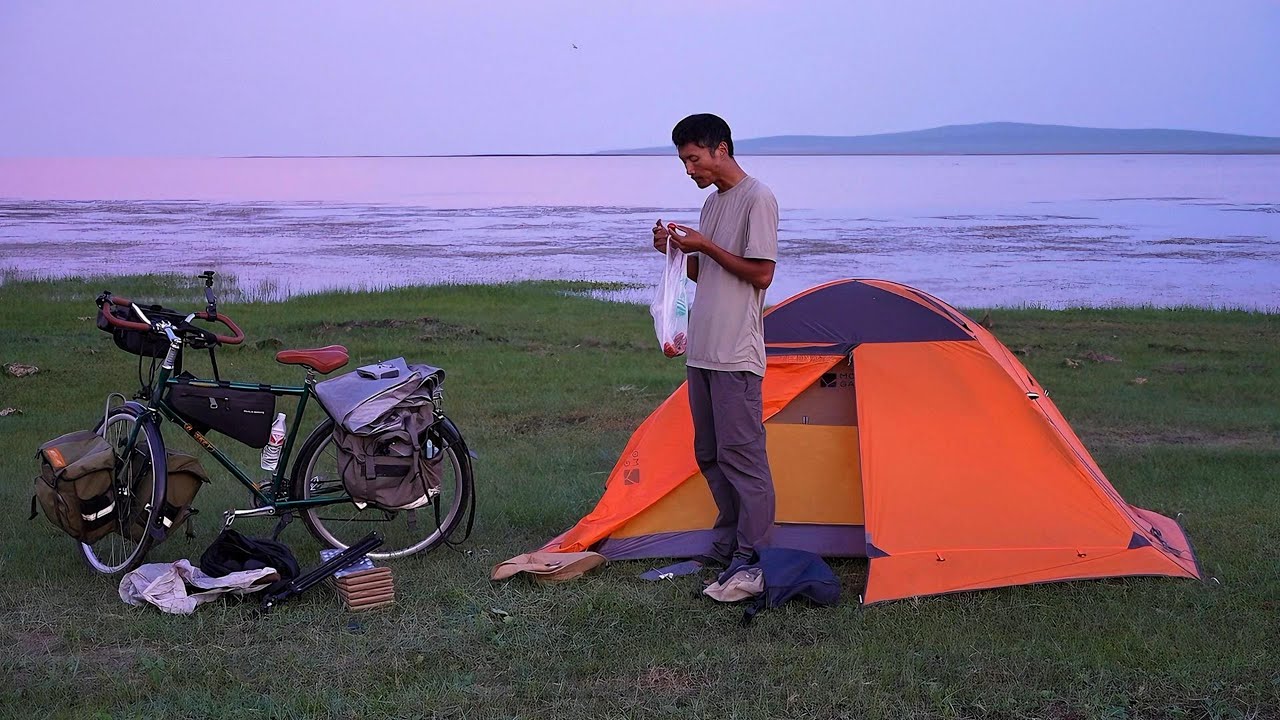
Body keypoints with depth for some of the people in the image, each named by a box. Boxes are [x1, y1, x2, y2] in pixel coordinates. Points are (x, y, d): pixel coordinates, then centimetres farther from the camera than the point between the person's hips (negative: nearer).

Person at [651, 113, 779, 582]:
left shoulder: (757, 199, -10)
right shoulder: (712, 203, 17)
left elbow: (760, 274, -15)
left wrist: (705, 247, -13)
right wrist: (677, 251, 5)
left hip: (736, 354, -9)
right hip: (702, 350, 9)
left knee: (740, 453, -7)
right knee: (710, 454, 13)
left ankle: (751, 556, -2)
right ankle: (727, 544, 23)